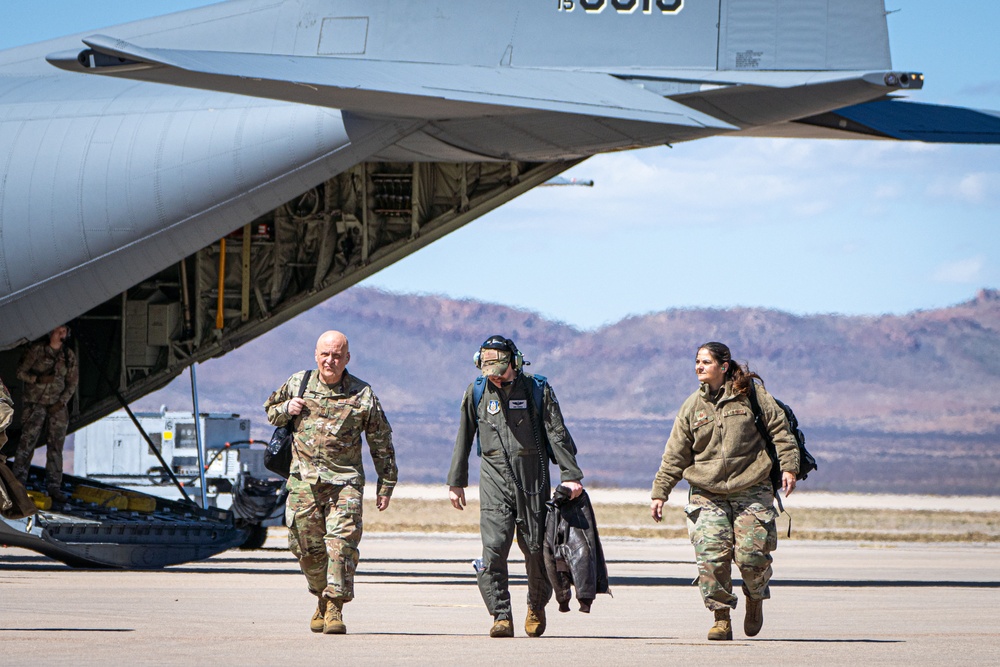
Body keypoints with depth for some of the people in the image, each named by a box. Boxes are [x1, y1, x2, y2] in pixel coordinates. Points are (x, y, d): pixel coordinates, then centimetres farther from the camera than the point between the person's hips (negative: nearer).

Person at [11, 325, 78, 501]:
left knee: (55, 446, 1)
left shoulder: (69, 356, 6)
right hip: (36, 402, -3)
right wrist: (38, 379, -15)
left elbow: (72, 382, 7)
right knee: (27, 442, -11)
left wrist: (62, 402, -4)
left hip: (58, 405, 3)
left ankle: (54, 488, 5)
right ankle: (18, 484, -7)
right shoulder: (36, 351, -4)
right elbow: (20, 372, -1)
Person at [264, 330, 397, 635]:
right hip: (304, 481, 2)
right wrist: (286, 409, -1)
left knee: (341, 542, -17)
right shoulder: (297, 384, 8)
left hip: (345, 481, -2)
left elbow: (382, 444, 8)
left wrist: (386, 486, 6)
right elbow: (270, 411, 24)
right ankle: (322, 599, 24)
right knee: (308, 547, 2)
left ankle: (335, 607, -18)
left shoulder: (363, 395, 1)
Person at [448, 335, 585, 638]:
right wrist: (456, 482, 18)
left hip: (532, 478, -1)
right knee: (494, 548, -13)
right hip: (495, 479, 1)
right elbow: (464, 440, 15)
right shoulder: (476, 393, 6)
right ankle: (501, 617, -11)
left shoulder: (537, 389, 0)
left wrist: (571, 475, -6)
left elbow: (557, 434, 0)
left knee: (535, 548, 2)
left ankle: (537, 605, 28)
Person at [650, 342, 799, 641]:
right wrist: (659, 493, 9)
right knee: (711, 556, -11)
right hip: (707, 494, 2)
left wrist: (788, 467, -6)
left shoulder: (752, 396, 2)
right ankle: (721, 619, -2)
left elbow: (780, 431, 6)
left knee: (752, 555, -8)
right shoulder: (692, 406, 9)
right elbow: (675, 454, 12)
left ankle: (755, 600, 23)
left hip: (752, 490, -2)